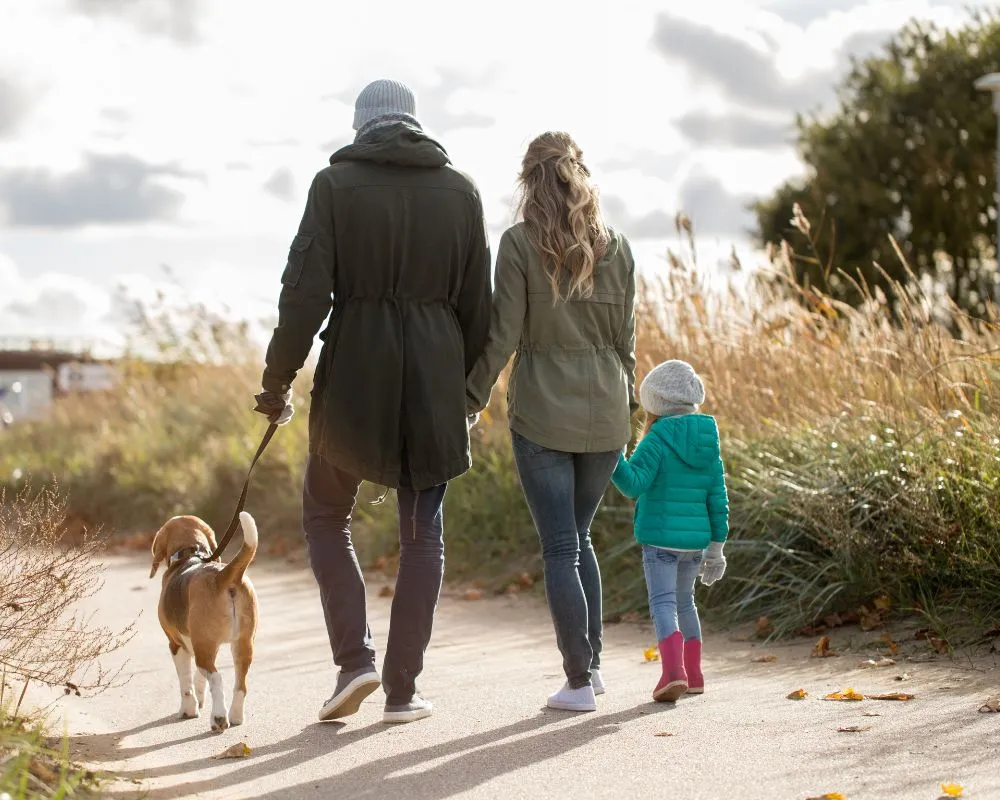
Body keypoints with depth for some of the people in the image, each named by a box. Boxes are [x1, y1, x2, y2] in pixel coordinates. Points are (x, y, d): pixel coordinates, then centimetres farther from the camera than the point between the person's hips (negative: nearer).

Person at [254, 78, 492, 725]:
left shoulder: (337, 184, -3)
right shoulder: (460, 190, 6)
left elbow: (305, 292, -8)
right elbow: (477, 302, 7)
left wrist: (278, 380, -1)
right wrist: (466, 383, 17)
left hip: (354, 374, -2)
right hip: (435, 375, 2)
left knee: (326, 513, 17)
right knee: (423, 533, 11)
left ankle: (355, 658, 4)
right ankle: (403, 689, 10)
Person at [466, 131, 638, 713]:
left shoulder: (520, 244, -7)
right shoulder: (617, 248, 3)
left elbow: (503, 335, -9)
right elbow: (626, 338, 7)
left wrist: (471, 400, 0)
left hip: (542, 414, -4)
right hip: (604, 415, 4)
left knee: (561, 548, 1)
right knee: (580, 538, 20)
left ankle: (579, 681, 1)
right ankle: (593, 662, 21)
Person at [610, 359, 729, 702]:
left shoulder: (657, 441, -10)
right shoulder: (709, 445, 9)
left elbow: (633, 484, -18)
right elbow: (718, 500, 9)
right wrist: (716, 547, 14)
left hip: (659, 539, -6)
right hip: (696, 541, 6)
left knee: (663, 604, -8)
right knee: (684, 602, 22)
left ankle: (674, 671, -26)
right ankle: (693, 674, 24)